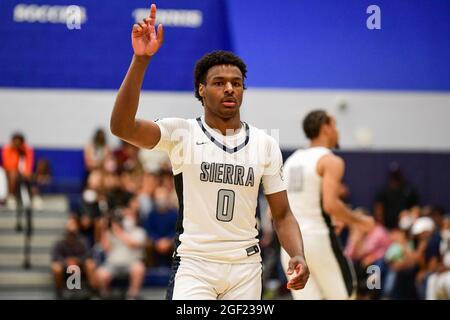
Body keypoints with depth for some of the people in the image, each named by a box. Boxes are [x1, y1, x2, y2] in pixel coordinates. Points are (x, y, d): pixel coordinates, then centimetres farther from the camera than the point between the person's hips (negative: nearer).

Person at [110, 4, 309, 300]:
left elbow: (282, 214, 9)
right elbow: (122, 127, -20)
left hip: (246, 266, 3)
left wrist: (298, 256, -11)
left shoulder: (266, 144, 7)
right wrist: (141, 59, -30)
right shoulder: (182, 133, -3)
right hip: (194, 264, -3)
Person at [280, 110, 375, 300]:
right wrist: (359, 221, -6)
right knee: (344, 296, 7)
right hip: (318, 239, -6)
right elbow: (330, 205, -21)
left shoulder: (291, 160, 15)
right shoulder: (330, 161, -7)